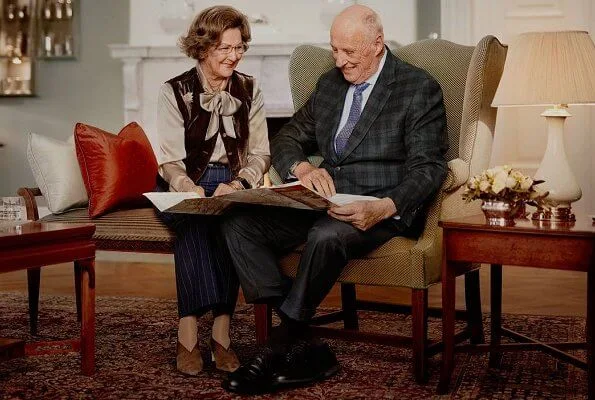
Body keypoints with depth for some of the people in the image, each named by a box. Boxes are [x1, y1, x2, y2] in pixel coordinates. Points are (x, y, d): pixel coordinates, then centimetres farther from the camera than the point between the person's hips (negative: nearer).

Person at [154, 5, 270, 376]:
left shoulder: (250, 90, 10)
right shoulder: (175, 91, 1)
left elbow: (260, 154, 6)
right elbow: (170, 161, -5)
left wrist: (237, 185, -15)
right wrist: (192, 190, -28)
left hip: (235, 184, 2)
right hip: (184, 186, -1)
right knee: (194, 218, -35)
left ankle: (221, 328, -34)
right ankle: (188, 331, -37)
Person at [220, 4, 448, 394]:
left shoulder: (420, 89, -2)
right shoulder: (329, 84, 17)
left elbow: (428, 169, -11)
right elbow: (286, 139, 20)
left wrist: (383, 208, -30)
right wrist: (303, 167, -6)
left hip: (382, 210, -6)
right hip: (324, 201, 6)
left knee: (326, 235, -38)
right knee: (237, 224, -16)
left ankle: (280, 346, -16)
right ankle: (305, 347, -20)